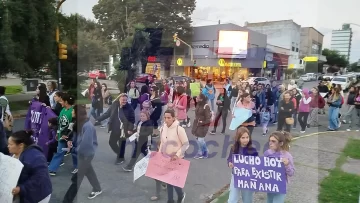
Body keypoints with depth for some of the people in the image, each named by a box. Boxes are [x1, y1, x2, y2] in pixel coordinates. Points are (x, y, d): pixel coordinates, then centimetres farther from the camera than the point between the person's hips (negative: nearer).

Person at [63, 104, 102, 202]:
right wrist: (70, 141, -6)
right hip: (81, 153, 9)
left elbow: (86, 143, -28)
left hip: (86, 154, -9)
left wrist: (75, 150, -15)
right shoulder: (79, 123, 1)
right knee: (89, 171, 24)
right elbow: (76, 136, 13)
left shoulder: (87, 126, -26)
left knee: (76, 178, -1)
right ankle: (97, 189, 43)